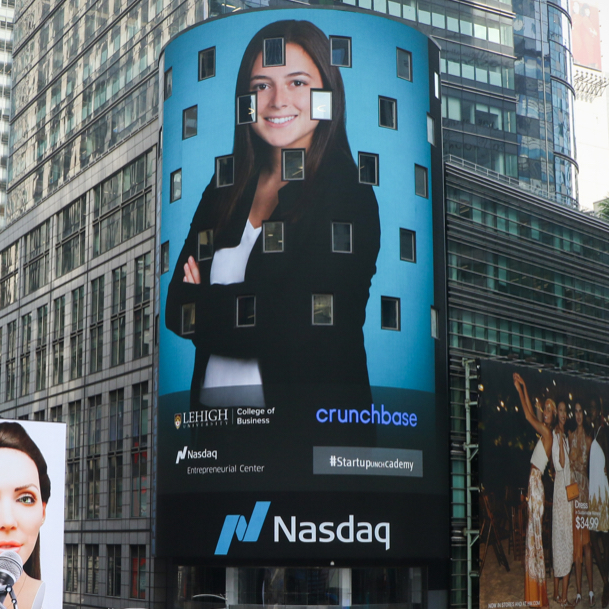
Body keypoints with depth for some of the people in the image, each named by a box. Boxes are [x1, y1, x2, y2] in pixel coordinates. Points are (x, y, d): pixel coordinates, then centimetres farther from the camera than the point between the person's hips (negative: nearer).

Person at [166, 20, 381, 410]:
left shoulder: (348, 193, -8)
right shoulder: (224, 190, 9)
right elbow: (175, 307, 3)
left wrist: (204, 305, -4)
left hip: (304, 404, -4)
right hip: (211, 401, 5)